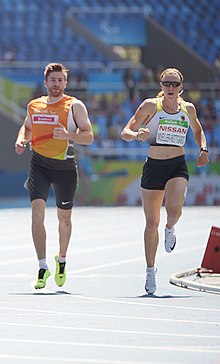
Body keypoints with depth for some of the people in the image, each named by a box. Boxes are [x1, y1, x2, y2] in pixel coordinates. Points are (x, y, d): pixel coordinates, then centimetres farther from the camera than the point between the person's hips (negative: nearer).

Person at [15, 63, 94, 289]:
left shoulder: (74, 106, -3)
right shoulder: (34, 105, 9)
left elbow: (88, 136, -7)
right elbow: (27, 127, 27)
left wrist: (68, 135, -25)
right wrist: (21, 140, 4)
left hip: (65, 167, -2)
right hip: (39, 164, 2)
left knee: (64, 217, 10)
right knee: (37, 211, -16)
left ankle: (62, 260, 36)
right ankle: (42, 266, -15)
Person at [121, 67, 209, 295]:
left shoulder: (188, 109, 7)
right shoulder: (151, 105, -1)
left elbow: (198, 131, 27)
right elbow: (125, 132, -3)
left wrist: (203, 150, 8)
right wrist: (137, 135, -25)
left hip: (178, 166, 0)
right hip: (153, 166, 0)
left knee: (174, 209, -28)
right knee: (151, 223, 4)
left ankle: (170, 229, 9)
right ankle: (150, 271, 18)